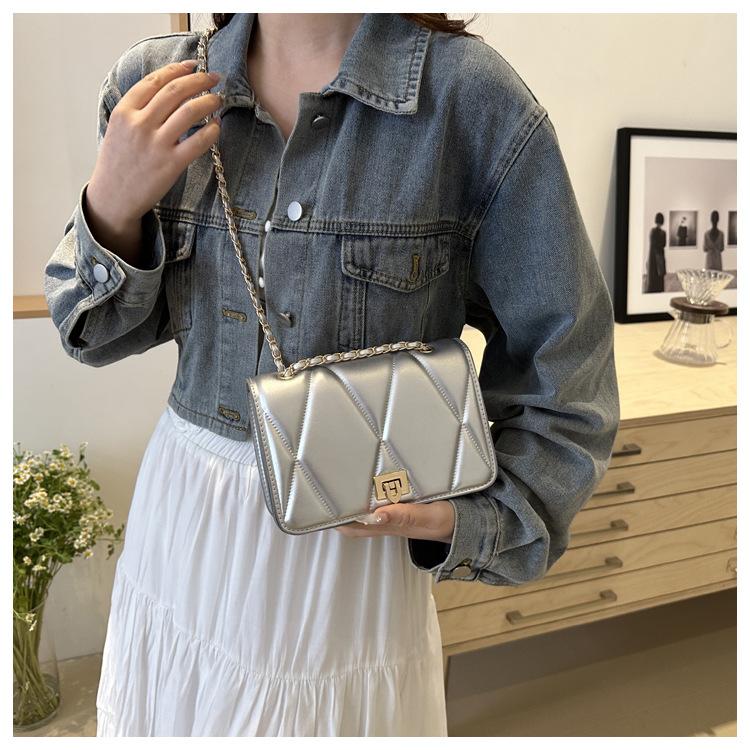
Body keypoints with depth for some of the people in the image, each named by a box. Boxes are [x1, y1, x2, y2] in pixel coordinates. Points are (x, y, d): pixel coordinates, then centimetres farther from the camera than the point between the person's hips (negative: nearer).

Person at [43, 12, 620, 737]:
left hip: (359, 534, -3)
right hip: (175, 516, 4)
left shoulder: (476, 101, -15)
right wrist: (112, 206, -14)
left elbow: (564, 373, -8)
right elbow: (100, 335, 4)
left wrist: (471, 515, -21)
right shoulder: (155, 85, -4)